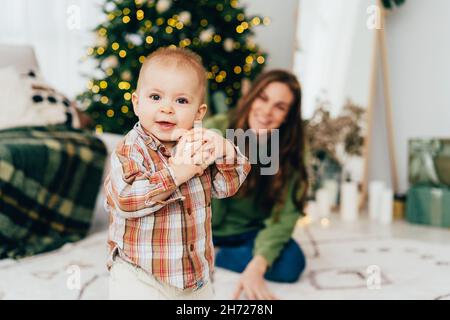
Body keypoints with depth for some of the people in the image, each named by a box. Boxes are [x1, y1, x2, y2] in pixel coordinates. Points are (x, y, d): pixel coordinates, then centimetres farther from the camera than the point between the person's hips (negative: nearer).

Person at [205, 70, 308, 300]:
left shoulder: (289, 153, -13)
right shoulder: (215, 130, -17)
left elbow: (283, 217, -20)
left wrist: (256, 267, -36)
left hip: (250, 233, 2)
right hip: (204, 229, -1)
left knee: (292, 262, -25)